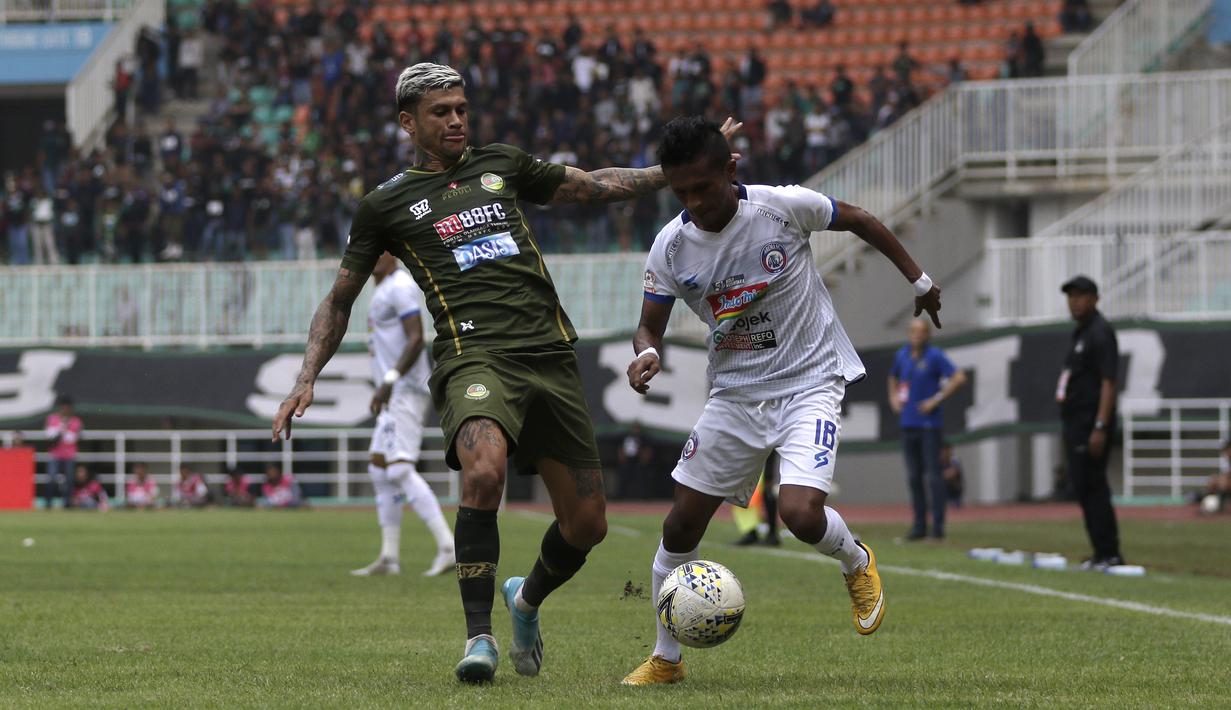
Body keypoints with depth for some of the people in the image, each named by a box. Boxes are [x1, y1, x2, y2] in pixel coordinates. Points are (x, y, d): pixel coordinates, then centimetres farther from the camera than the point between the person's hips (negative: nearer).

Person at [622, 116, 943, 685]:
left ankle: (856, 563, 12)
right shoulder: (671, 247, -9)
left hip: (809, 381, -4)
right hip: (735, 392, 4)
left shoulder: (784, 207, -17)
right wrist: (646, 353, -22)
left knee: (800, 513, -24)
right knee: (680, 525, 1)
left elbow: (859, 220, 1)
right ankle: (665, 658, 20)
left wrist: (918, 280, 13)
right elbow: (650, 325, 3)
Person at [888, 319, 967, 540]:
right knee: (913, 477, 7)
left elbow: (959, 378, -14)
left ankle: (938, 525, -8)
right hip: (908, 423, 6)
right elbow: (893, 378, 33)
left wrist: (937, 400, -14)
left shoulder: (935, 356, -6)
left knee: (933, 475, -9)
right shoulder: (902, 355, 13)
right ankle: (919, 525, 13)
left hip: (929, 424, -6)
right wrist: (893, 398, 15)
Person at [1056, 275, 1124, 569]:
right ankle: (1102, 553, 15)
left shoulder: (1100, 333, -12)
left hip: (1091, 423, -10)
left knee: (1091, 487, -11)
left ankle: (1109, 554, -9)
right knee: (1082, 487, 11)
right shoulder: (1080, 333, 18)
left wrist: (1100, 427, -25)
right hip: (1075, 423, 10)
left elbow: (1109, 382, -19)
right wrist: (1067, 424, 20)